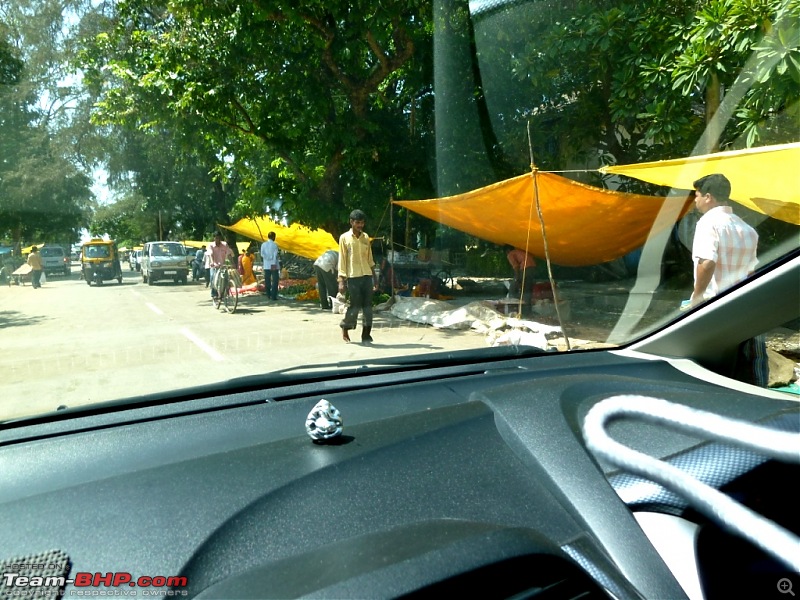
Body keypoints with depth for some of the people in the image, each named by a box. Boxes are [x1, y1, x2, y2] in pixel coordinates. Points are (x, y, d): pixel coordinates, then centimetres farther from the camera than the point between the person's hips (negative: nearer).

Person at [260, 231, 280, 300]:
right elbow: (275, 255, -12)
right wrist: (274, 264, -14)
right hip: (274, 265, -4)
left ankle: (268, 295, 13)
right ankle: (273, 296, -7)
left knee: (267, 281, 11)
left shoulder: (263, 244, 4)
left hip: (266, 265, 4)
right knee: (275, 281, -1)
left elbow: (262, 254, -3)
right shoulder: (274, 245, -7)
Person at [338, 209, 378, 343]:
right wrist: (341, 280, -8)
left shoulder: (366, 237, 12)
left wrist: (375, 277, 12)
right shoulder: (344, 237, 0)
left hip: (367, 276, 4)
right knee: (355, 306, -4)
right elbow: (342, 260, -2)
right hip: (353, 277, -4)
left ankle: (366, 334, 8)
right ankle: (345, 328, 19)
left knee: (368, 306, 1)